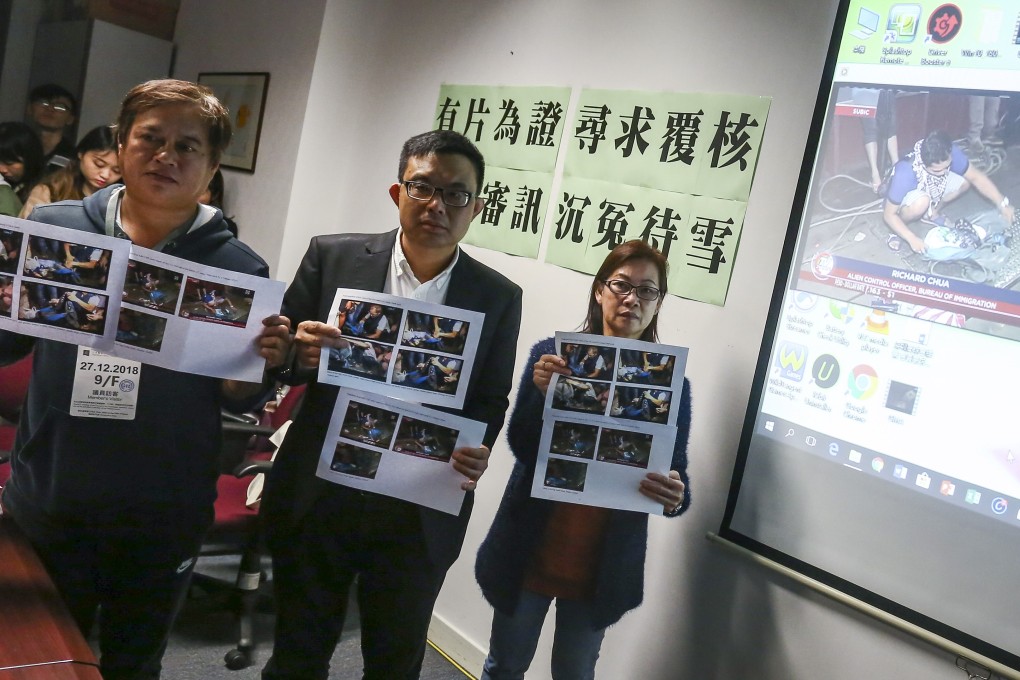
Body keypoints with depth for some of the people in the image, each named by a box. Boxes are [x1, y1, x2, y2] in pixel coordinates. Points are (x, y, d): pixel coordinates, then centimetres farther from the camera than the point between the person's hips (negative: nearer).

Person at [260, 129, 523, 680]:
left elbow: (491, 401, 4)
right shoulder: (332, 256, -4)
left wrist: (476, 453, -17)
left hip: (420, 515, 1)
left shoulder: (498, 298, -3)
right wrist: (298, 351, -22)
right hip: (318, 497, 0)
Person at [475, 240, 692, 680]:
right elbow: (520, 447, -11)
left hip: (602, 565, 0)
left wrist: (675, 498, -27)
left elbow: (677, 475, -4)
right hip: (529, 551, 0)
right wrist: (541, 392, -28)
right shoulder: (550, 354, -7)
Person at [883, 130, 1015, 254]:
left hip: (931, 191, 6)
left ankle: (931, 213, 8)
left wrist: (1001, 203, -24)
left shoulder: (951, 154, -29)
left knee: (965, 181, -14)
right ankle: (897, 230, -8)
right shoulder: (905, 173, -41)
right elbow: (888, 214, -31)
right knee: (922, 202, -37)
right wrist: (912, 239, -39)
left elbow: (975, 176, -15)